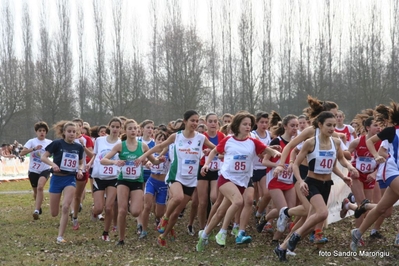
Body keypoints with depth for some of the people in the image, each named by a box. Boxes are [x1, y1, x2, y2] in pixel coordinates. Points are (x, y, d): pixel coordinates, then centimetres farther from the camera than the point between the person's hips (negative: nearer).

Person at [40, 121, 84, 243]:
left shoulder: (79, 147, 2)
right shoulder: (57, 144, -9)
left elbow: (81, 163, 15)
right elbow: (43, 157, -6)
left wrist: (80, 170, -6)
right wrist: (53, 164, -24)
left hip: (70, 179, 1)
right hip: (57, 178, -1)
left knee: (66, 207, -19)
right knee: (54, 213, 4)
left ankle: (60, 236, -11)